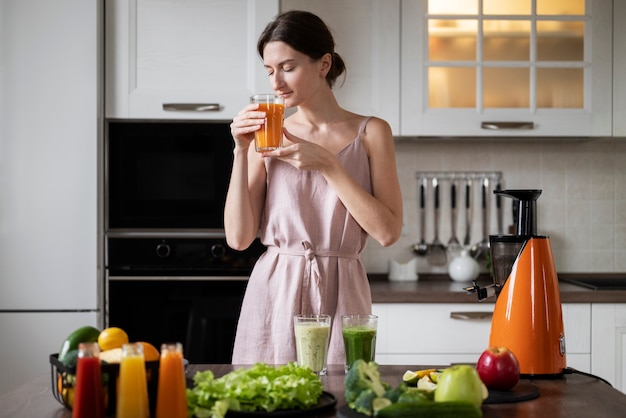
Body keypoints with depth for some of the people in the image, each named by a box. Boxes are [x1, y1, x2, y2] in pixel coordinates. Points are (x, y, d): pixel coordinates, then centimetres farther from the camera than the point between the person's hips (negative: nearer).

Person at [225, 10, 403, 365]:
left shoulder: (370, 133, 2)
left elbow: (388, 231, -8)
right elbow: (239, 237, -1)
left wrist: (327, 164, -12)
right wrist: (241, 152, -8)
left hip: (339, 295, -1)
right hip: (273, 293, 1)